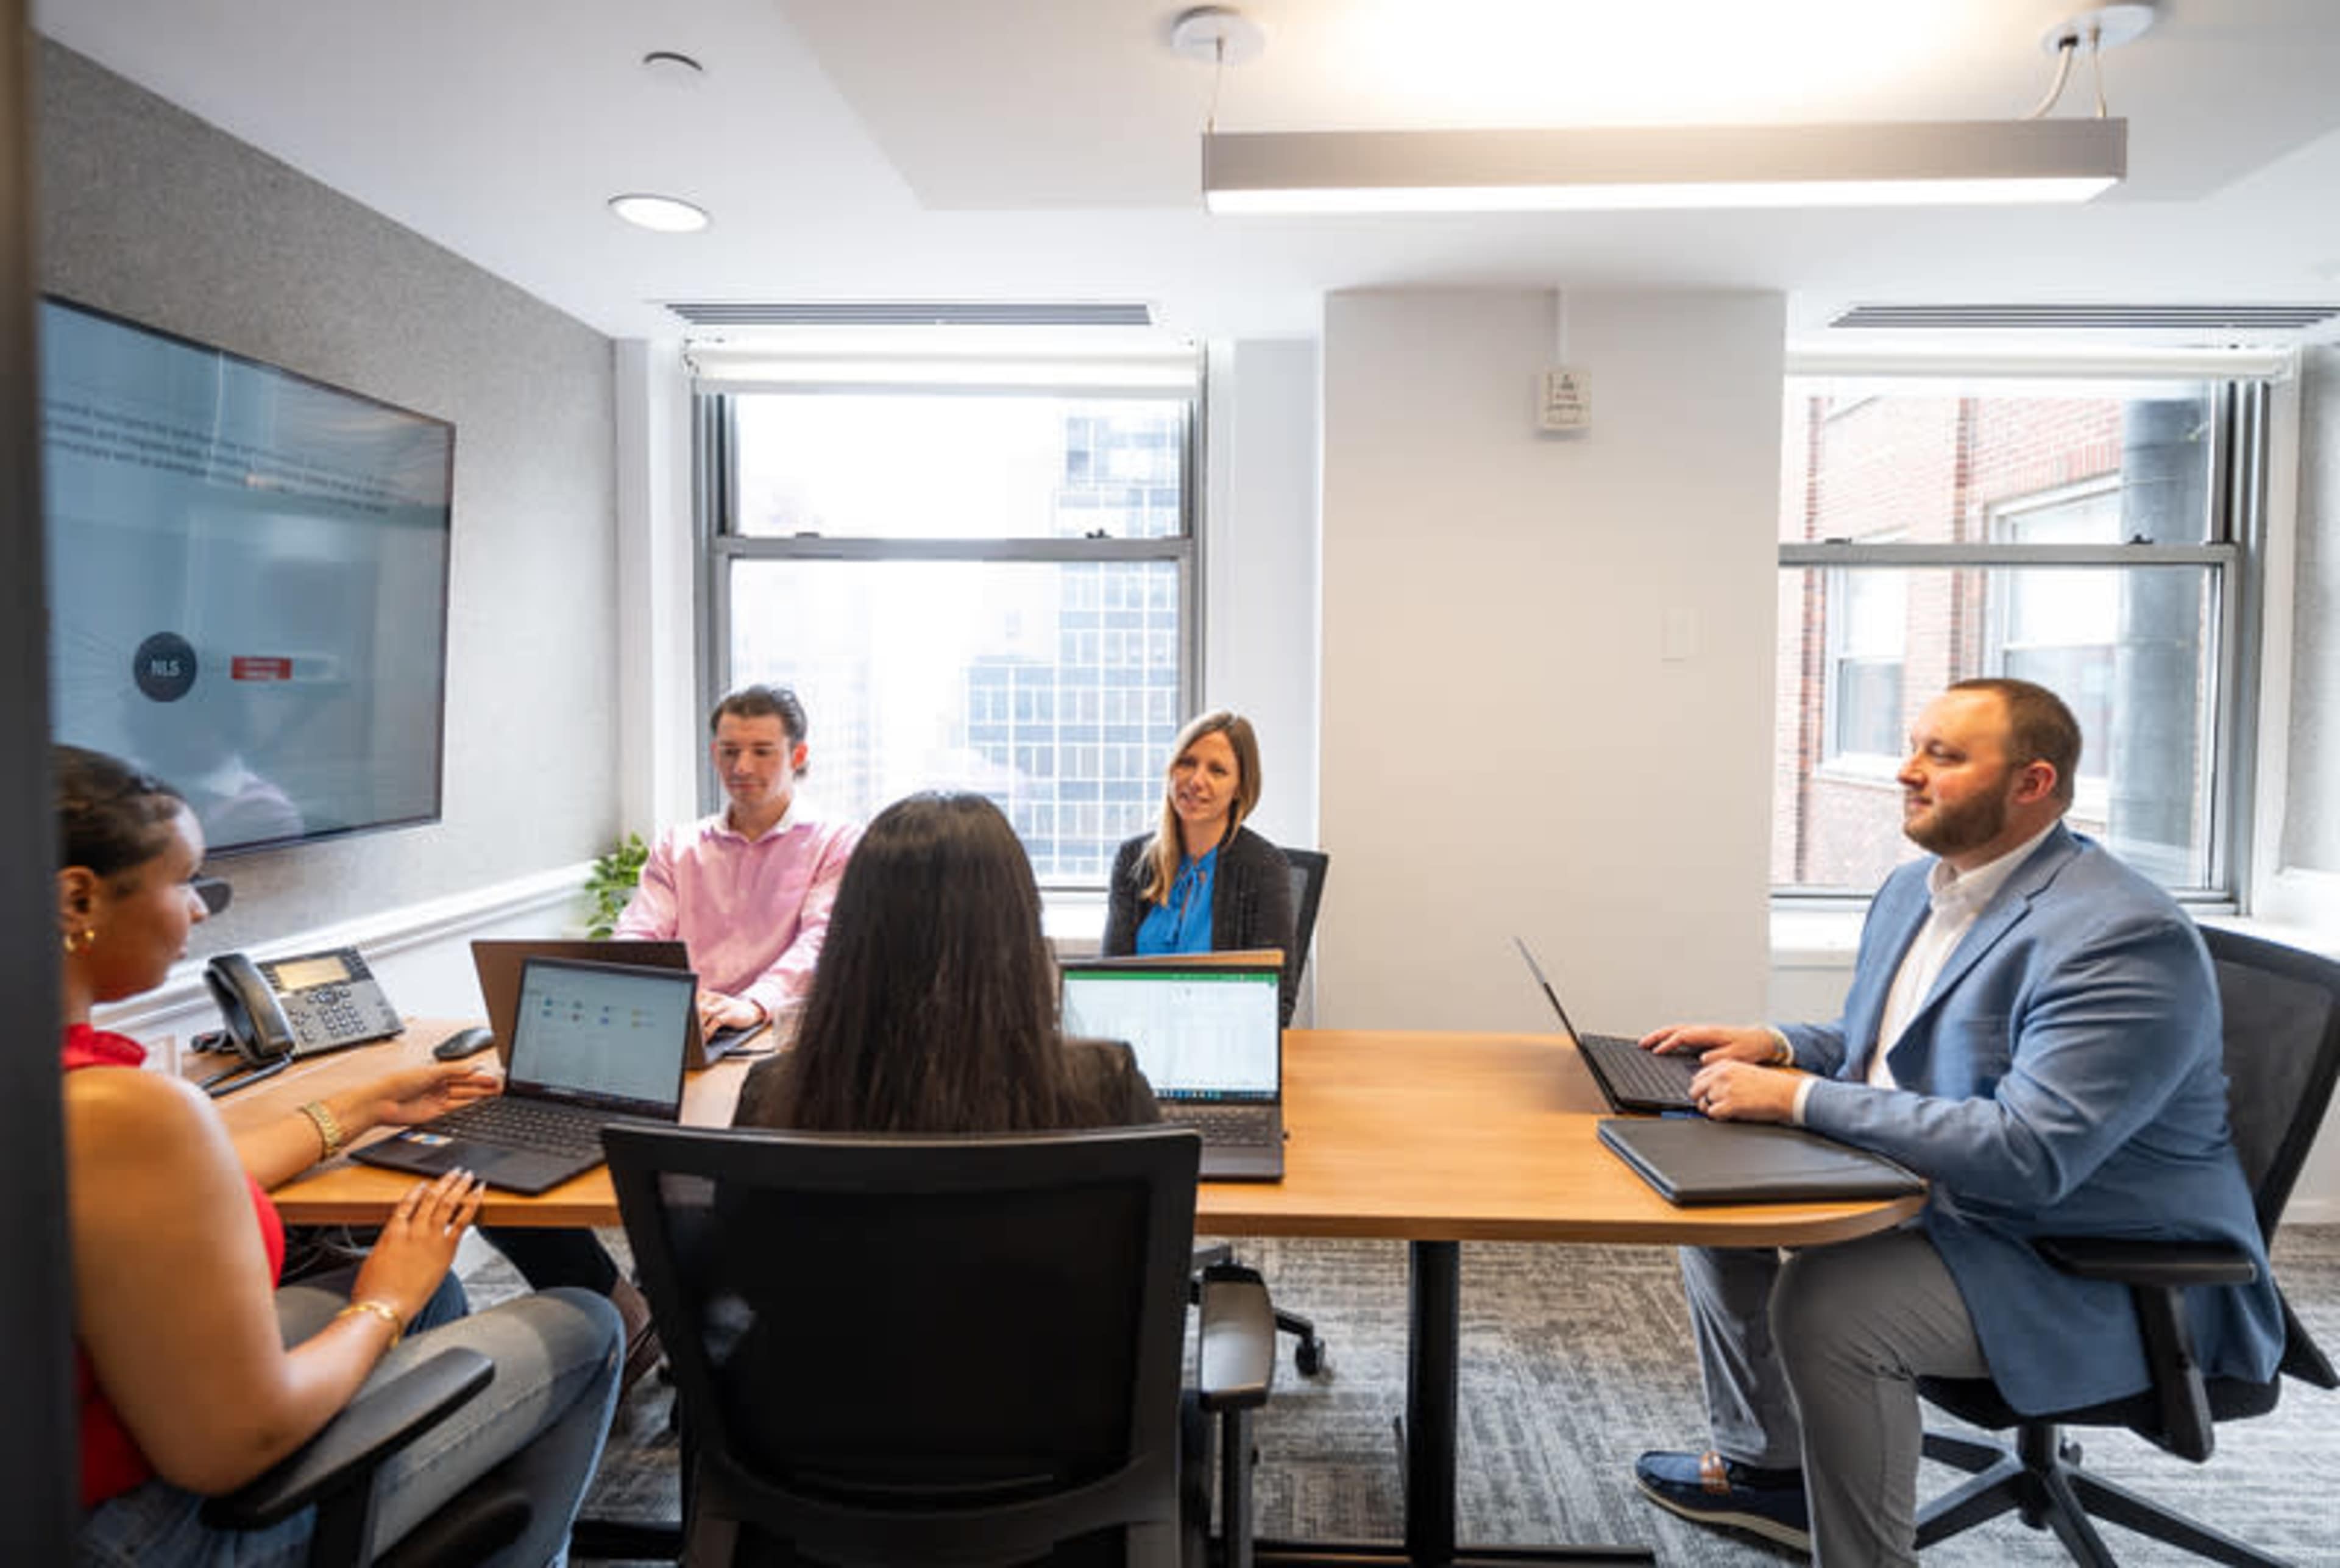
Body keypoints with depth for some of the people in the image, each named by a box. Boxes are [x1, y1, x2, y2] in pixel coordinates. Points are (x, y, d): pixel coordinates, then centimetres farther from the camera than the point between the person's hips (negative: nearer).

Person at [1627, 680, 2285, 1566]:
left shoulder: (2122, 935, -24)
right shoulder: (1912, 889, 5)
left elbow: (2033, 1153, -32)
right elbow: (1880, 1054, 17)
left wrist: (1801, 1097, -30)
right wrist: (1776, 1047, -3)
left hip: (2101, 1274, -9)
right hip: (1932, 1206, 9)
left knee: (1825, 1302, -29)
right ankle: (1762, 1468, 26)